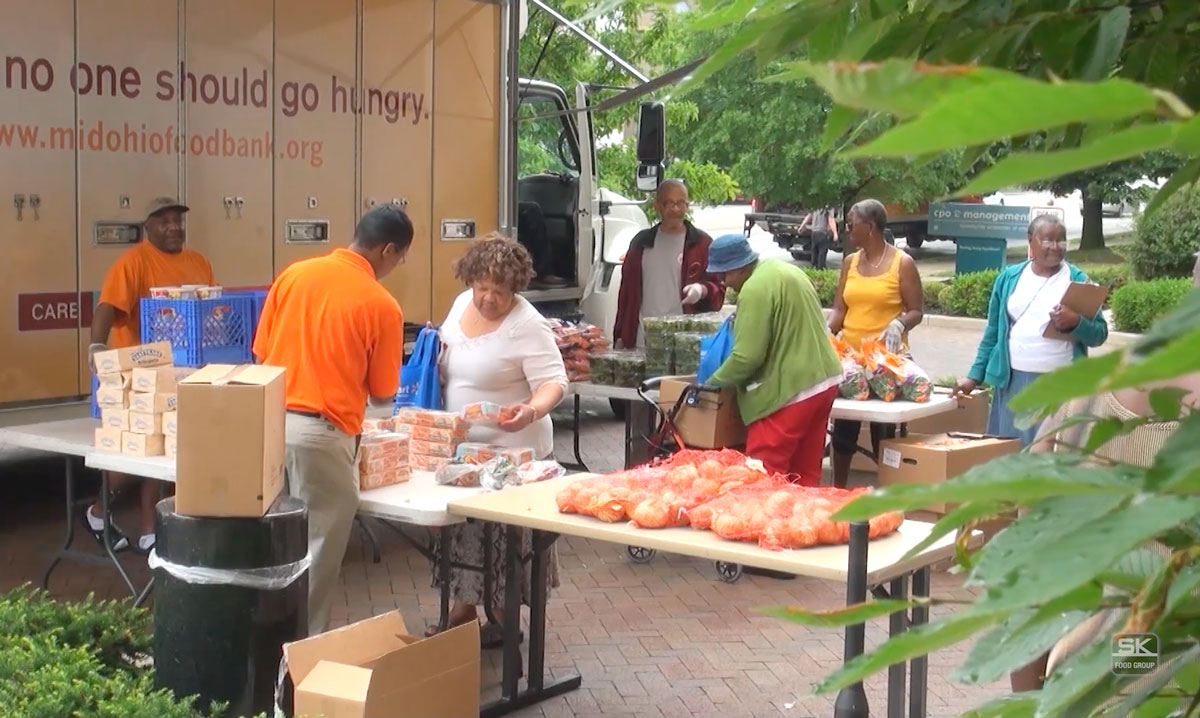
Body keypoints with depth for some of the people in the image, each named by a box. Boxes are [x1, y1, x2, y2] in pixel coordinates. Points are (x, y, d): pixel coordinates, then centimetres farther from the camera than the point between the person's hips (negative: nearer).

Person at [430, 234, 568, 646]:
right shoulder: (462, 303, 4)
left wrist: (531, 410, -41)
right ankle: (463, 607, 32)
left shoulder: (527, 325, -19)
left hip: (511, 451, -7)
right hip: (461, 445, 7)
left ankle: (503, 619, 19)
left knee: (505, 536, 4)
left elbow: (554, 382, -22)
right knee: (462, 525, 17)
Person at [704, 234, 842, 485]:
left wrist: (712, 384, -6)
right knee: (804, 473, 14)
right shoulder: (786, 270, 13)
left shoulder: (755, 289, -18)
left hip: (789, 390, -10)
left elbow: (747, 357, -20)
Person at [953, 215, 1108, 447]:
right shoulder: (1009, 278, 9)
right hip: (1013, 382, 3)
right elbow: (993, 333, 13)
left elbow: (1099, 334, 0)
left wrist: (1075, 323, -19)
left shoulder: (1078, 280, 2)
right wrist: (975, 375, 8)